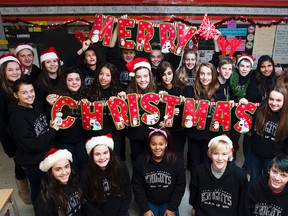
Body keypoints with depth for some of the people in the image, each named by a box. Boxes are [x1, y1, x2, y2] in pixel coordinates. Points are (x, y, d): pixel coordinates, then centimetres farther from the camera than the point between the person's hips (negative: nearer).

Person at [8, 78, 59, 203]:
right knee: (39, 192, 15)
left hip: (46, 156, 7)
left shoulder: (36, 106, -2)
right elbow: (31, 145, -26)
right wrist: (52, 131, -21)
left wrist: (51, 126, -7)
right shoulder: (17, 117, -23)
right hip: (34, 164, -7)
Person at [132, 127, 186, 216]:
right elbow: (137, 186, -6)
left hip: (169, 202, 0)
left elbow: (180, 185, -6)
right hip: (148, 202, 0)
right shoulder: (141, 161, -13)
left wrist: (172, 208, -7)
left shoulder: (176, 161, -14)